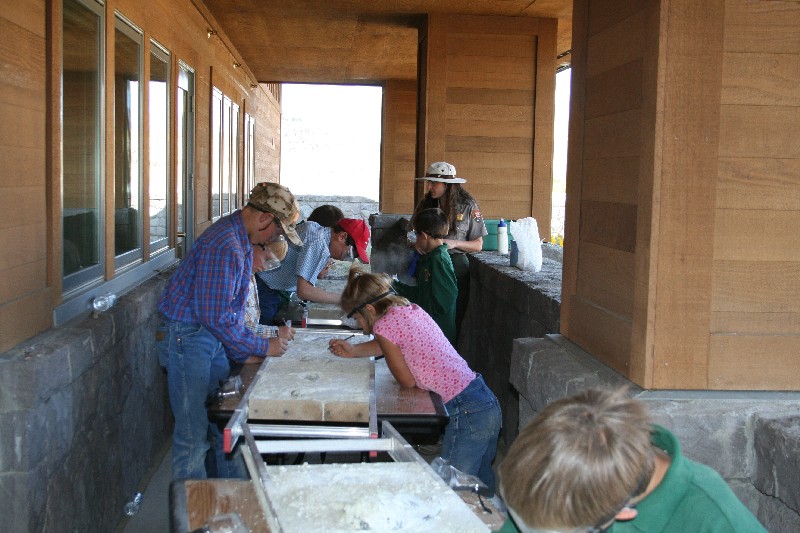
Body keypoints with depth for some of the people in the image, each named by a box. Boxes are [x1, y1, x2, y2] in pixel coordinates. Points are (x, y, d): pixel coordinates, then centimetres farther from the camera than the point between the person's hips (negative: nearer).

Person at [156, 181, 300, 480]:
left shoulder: (243, 240, 9)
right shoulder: (224, 246, -24)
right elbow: (216, 317, -25)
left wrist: (244, 351, 12)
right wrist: (262, 348, -16)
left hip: (212, 336, 10)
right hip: (186, 336, -10)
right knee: (194, 433, -4)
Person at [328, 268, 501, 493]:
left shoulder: (384, 325, -10)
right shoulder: (411, 309, 14)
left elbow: (407, 381, -2)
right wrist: (354, 351, 31)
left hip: (466, 414, -9)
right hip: (488, 403, 9)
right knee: (484, 484, 22)